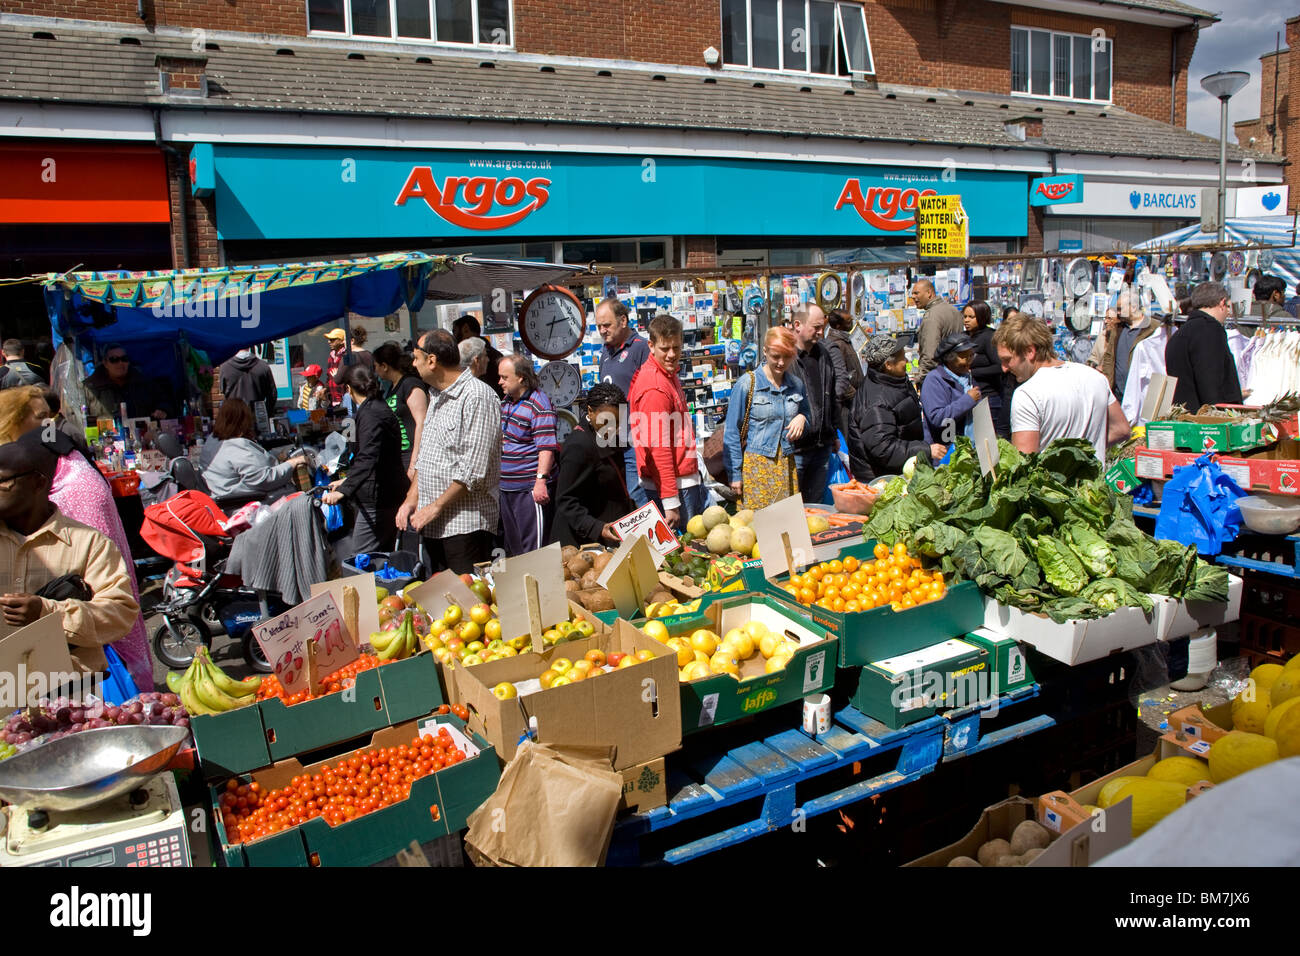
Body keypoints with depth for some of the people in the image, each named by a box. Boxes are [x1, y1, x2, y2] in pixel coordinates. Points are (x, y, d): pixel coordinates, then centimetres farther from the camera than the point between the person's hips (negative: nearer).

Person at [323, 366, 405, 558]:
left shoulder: (370, 414, -16)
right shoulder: (380, 408, 17)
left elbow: (368, 459, -29)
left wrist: (343, 491, -34)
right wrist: (347, 481, 37)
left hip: (378, 499, -11)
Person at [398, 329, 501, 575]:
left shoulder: (477, 396, -14)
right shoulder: (437, 396, 17)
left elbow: (474, 470, -20)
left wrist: (436, 507, -15)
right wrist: (412, 499, 11)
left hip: (466, 524, -9)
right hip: (433, 522, 9)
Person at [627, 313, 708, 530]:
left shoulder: (668, 375, 11)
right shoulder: (655, 388, -19)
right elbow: (658, 449, -21)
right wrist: (671, 503, -21)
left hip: (687, 478, 10)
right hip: (674, 487, -10)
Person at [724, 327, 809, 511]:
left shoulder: (796, 385, 9)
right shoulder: (747, 384, -5)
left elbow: (805, 412, 25)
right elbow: (732, 432, -4)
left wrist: (802, 418, 0)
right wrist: (735, 474, -7)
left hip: (787, 467, 4)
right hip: (755, 466, -4)